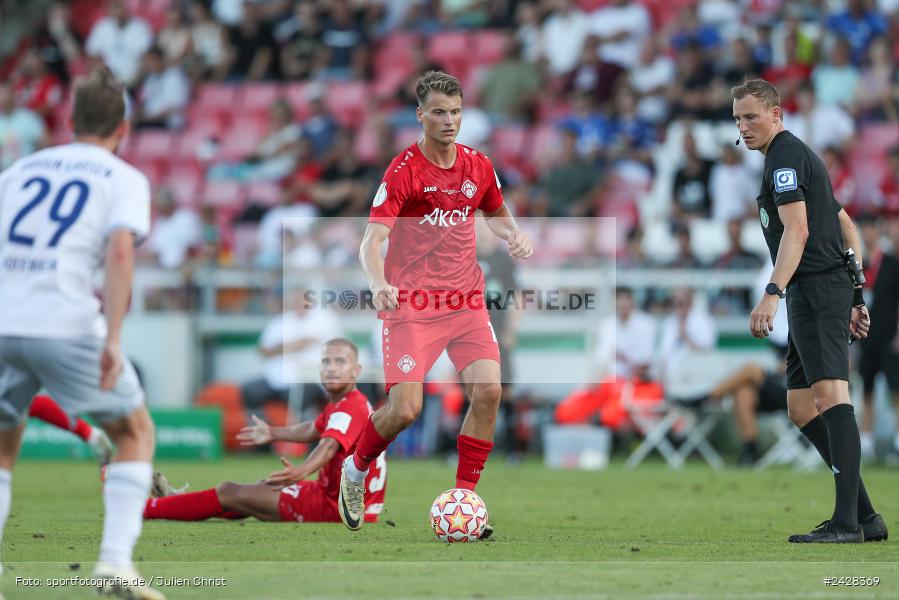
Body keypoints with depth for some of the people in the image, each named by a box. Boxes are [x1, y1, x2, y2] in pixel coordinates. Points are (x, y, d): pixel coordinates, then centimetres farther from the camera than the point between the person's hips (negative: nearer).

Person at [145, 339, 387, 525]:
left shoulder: (349, 409, -21)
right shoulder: (339, 405, 11)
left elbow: (330, 444, -41)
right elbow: (313, 431, 31)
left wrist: (302, 471, -59)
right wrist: (274, 433, 45)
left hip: (335, 509, -9)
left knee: (230, 493, -2)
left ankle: (146, 508, 7)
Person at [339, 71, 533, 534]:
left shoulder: (478, 166, 5)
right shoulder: (403, 171, -11)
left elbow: (496, 213, 27)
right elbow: (372, 241, -18)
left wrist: (514, 235, 3)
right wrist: (379, 284, -38)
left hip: (465, 300, 5)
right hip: (411, 304, -5)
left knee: (488, 392, -14)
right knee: (405, 408, -14)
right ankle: (355, 470, 17)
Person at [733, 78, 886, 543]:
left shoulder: (785, 155, -6)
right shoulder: (799, 156, 26)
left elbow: (796, 230, -19)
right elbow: (847, 228, 27)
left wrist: (773, 293, -29)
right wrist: (855, 297, 24)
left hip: (817, 289, -11)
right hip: (818, 294, 11)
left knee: (830, 395, -19)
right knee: (801, 408, 9)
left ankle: (846, 521, -28)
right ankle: (864, 515, 7)